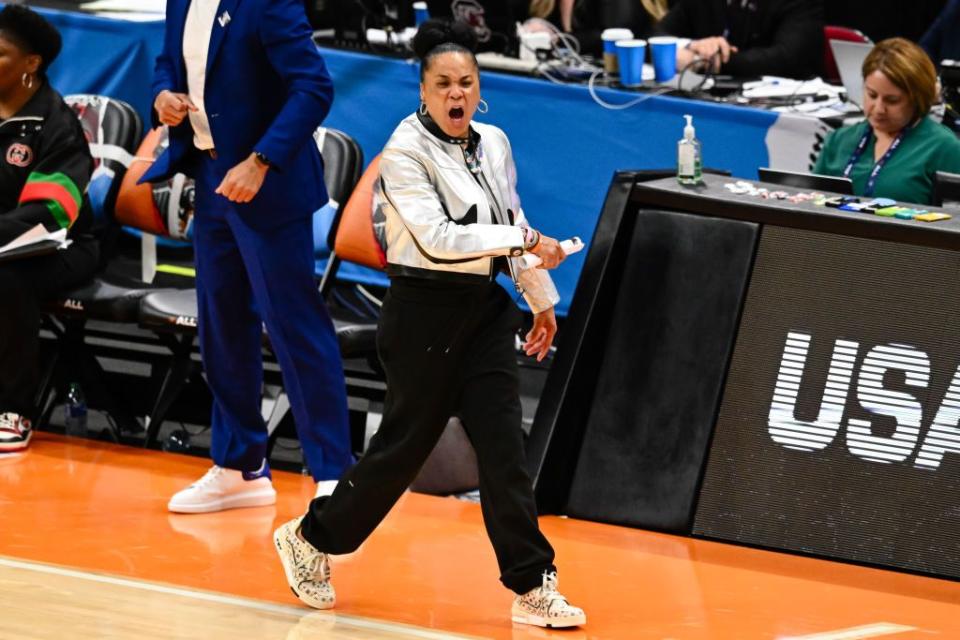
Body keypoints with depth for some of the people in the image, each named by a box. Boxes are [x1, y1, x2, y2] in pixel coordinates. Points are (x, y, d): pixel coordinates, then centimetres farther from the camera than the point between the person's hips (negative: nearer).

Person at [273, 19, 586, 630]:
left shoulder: (494, 144, 7)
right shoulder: (406, 151, -14)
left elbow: (512, 222, 20)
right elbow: (438, 237, -23)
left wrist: (542, 299, 24)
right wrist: (526, 241, -25)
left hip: (484, 309, 6)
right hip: (425, 311, -6)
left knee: (504, 448, -1)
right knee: (404, 446, 2)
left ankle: (534, 586, 0)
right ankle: (311, 539, 24)